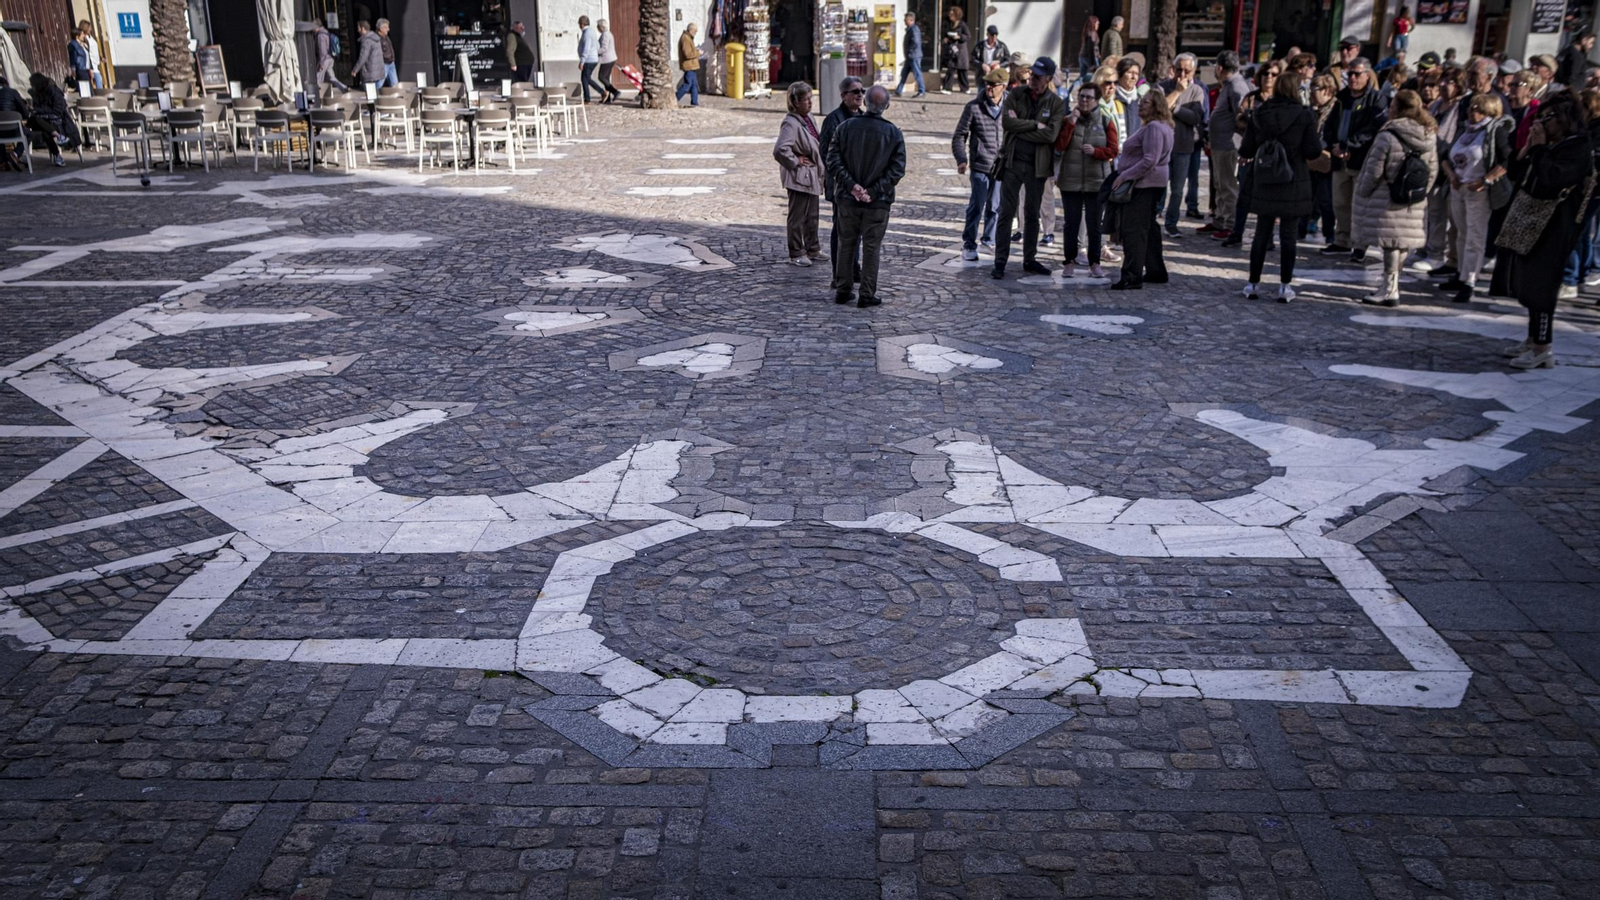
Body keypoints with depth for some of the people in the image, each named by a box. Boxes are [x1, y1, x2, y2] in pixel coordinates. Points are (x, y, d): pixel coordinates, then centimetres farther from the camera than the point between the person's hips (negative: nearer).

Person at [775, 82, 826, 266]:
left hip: (812, 175, 9)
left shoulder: (808, 118, 8)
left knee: (812, 215, 18)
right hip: (799, 176, -9)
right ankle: (796, 254, 10)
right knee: (798, 216, 1)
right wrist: (795, 162, -19)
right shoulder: (791, 124, -21)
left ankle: (813, 249, 30)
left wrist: (819, 170, 15)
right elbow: (780, 150, -33)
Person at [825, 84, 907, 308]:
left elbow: (833, 161, -8)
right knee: (871, 248, 5)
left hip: (847, 198, 2)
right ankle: (867, 295, 7)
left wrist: (851, 185, -10)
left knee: (846, 245, 13)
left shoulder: (846, 127, -2)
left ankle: (842, 291, 18)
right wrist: (874, 191, -11)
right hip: (878, 202, -2)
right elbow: (897, 169, -10)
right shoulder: (893, 133, -4)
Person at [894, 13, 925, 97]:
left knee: (917, 74, -4)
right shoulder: (909, 29, 15)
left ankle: (921, 91, 2)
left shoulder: (914, 30, -16)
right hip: (909, 57, 10)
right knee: (903, 74, 11)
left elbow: (916, 43, -25)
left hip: (914, 56, -10)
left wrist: (910, 52, -17)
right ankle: (898, 91, 14)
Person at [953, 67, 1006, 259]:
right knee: (976, 207, -3)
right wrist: (961, 160, -12)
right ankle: (969, 245, 6)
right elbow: (960, 135, 0)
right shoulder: (974, 107, -4)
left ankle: (989, 239, 30)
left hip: (1002, 166, 3)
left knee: (995, 207, 12)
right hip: (980, 166, -2)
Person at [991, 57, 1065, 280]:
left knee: (1032, 214, 11)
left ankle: (1030, 260, 21)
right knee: (1007, 213, -3)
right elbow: (1006, 121, -13)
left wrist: (1019, 127, -13)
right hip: (1013, 161, -1)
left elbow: (1050, 134, -14)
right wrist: (1035, 124, -13)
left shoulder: (1056, 103, -1)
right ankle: (1000, 262, 0)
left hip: (1037, 165, 1)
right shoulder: (1016, 94, 1)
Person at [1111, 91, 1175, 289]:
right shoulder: (1152, 126, 18)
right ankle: (1155, 271, 24)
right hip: (1151, 184, 11)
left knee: (1133, 229, -12)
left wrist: (1124, 176, -21)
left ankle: (1132, 276, -14)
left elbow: (1149, 161, -24)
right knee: (1148, 227, 17)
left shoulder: (1154, 128, -17)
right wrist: (1124, 171, 18)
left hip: (1144, 184, -11)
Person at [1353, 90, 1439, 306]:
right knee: (1403, 243, 14)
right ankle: (1393, 284, 25)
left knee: (1390, 243, -3)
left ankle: (1390, 290, -1)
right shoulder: (1430, 137, 6)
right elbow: (1433, 171, 11)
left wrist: (1362, 193, 1)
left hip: (1387, 200, -6)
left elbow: (1374, 172, -12)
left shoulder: (1387, 136, -15)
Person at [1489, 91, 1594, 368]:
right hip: (1530, 225, 9)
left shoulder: (1577, 150, -12)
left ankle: (1543, 349, -2)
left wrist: (1539, 148, -17)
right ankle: (1533, 340, 23)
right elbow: (1516, 176, 13)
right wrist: (1530, 147, 3)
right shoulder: (1550, 147, 16)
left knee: (1539, 286, -7)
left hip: (1551, 230, -9)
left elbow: (1548, 181, -26)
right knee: (1527, 284, 13)